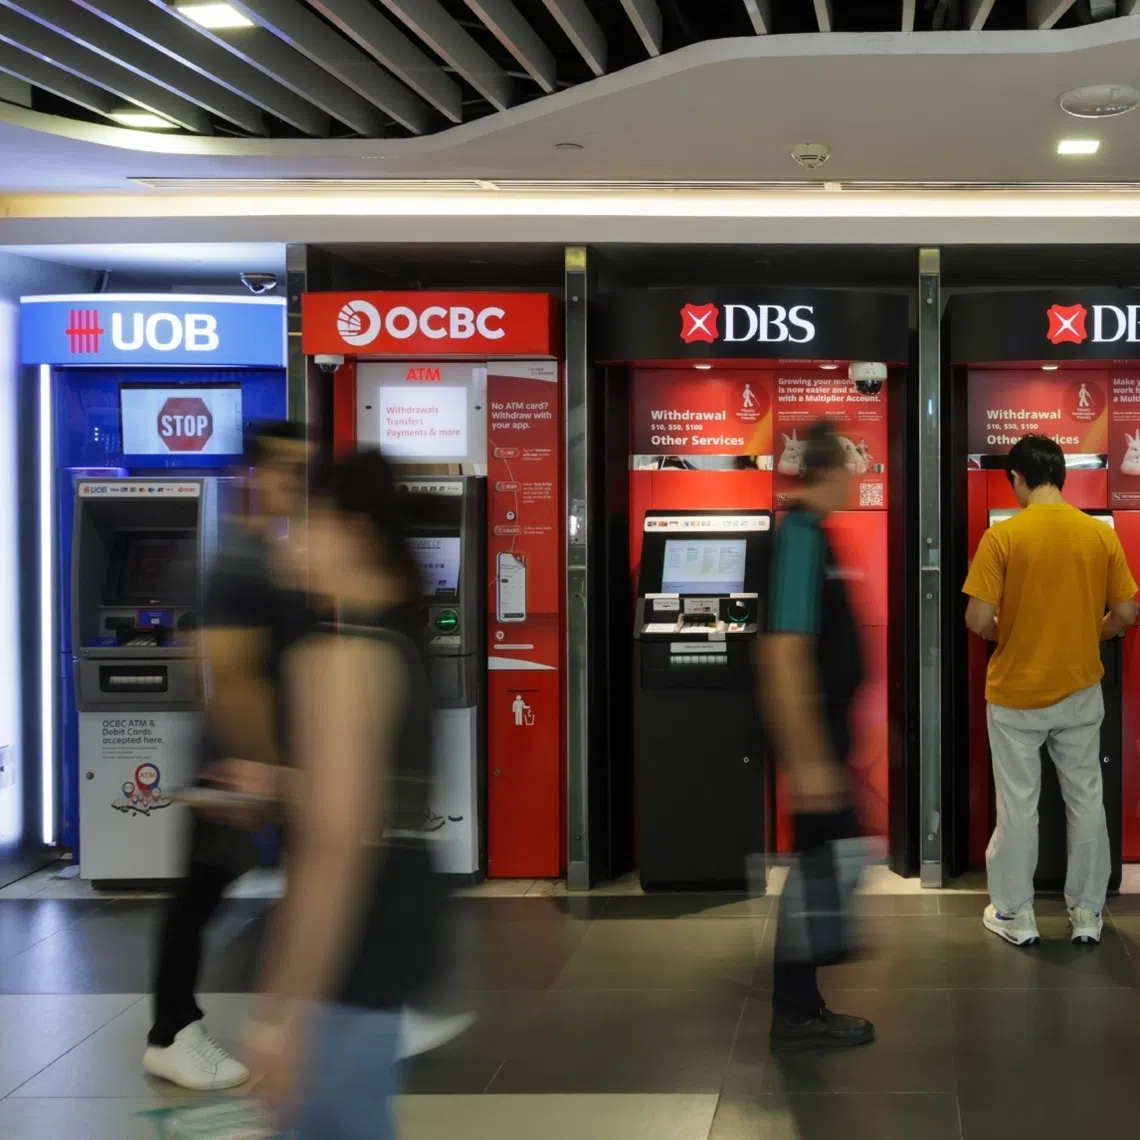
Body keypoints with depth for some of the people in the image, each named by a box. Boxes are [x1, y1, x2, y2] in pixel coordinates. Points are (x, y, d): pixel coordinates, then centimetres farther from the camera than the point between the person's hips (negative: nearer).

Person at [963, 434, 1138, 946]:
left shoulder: (1003, 536, -14)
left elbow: (978, 621, -16)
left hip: (1015, 694, -3)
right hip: (1080, 691, 3)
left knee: (1017, 805, 8)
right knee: (1086, 801, 13)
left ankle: (1015, 914, 17)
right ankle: (1087, 913, 22)